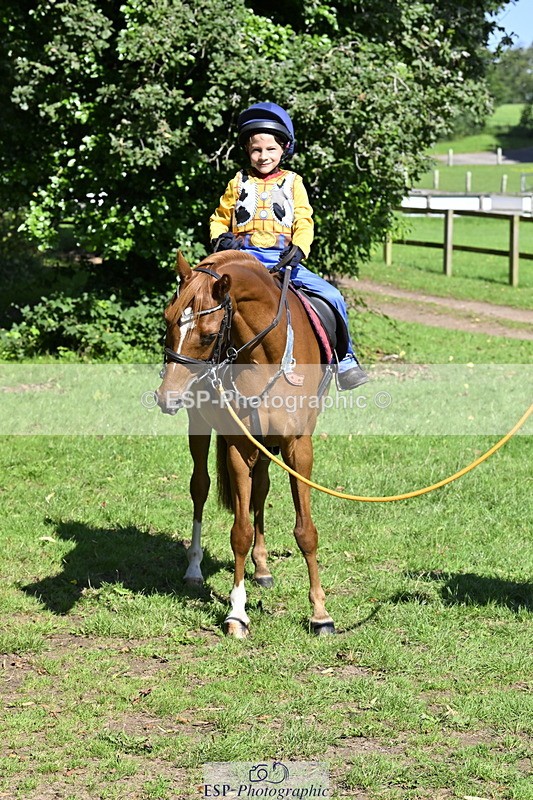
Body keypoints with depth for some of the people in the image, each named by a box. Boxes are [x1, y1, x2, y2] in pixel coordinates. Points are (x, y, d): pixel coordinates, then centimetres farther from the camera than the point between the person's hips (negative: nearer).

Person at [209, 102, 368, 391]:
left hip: (283, 258, 1)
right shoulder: (238, 183, 14)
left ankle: (344, 358, 2)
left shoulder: (292, 183, 12)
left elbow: (304, 222, 6)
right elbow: (220, 217, 19)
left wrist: (298, 248, -14)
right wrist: (219, 238, -3)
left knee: (332, 296, -12)